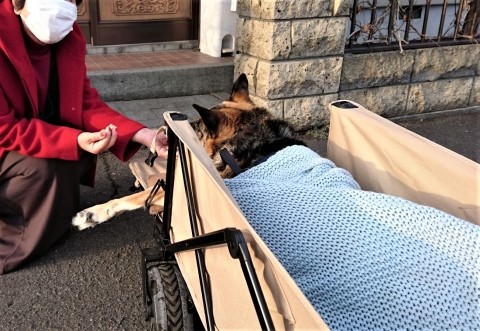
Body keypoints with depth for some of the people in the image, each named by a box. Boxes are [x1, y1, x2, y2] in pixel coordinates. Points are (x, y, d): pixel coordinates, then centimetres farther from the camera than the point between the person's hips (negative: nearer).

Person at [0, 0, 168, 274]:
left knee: (79, 155, -15)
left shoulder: (69, 37, -12)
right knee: (45, 168, -28)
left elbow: (87, 103, -11)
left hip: (38, 133, 6)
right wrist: (76, 140, -41)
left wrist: (142, 135, -24)